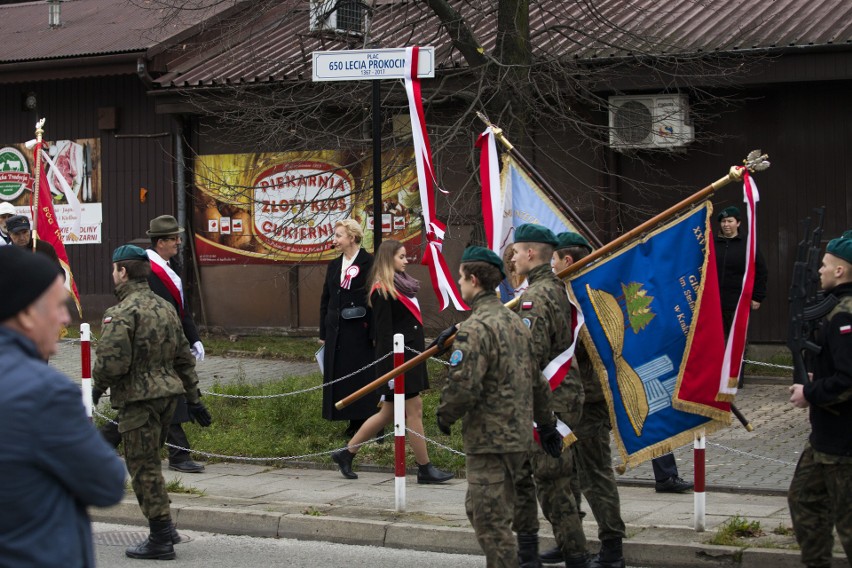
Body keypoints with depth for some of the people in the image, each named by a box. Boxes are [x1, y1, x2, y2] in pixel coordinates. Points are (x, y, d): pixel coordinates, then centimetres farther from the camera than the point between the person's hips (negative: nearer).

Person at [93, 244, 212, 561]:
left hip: (138, 398, -8)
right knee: (149, 462, 20)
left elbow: (111, 361, -22)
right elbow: (184, 357, 16)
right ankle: (163, 526, 21)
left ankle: (160, 540, 1)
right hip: (168, 392, 8)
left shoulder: (122, 313, -15)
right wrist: (193, 398, 21)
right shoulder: (165, 308, 13)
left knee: (143, 467, -1)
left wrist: (97, 388, -2)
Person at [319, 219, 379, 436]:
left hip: (360, 332, -6)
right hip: (337, 331, 6)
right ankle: (353, 423, 15)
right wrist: (323, 333, 14)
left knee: (361, 376, -1)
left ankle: (366, 422, 7)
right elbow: (325, 300, 17)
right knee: (340, 376, 7)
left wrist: (375, 332, -15)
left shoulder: (369, 263, -7)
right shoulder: (334, 266, 13)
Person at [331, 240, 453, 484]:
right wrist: (391, 369, -20)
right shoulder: (382, 291, -13)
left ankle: (346, 454, 20)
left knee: (389, 413, 12)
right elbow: (384, 333, -16)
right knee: (414, 409, -5)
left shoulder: (402, 286, 15)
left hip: (410, 357, 10)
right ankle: (425, 469, 2)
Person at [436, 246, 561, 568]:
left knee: (491, 524, -3)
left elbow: (463, 386, -23)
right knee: (478, 511, 21)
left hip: (490, 443, -9)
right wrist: (547, 425, 24)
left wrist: (445, 415, -4)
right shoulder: (515, 322, 12)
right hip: (518, 438, 9)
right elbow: (537, 381, 17)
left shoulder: (475, 329, -17)